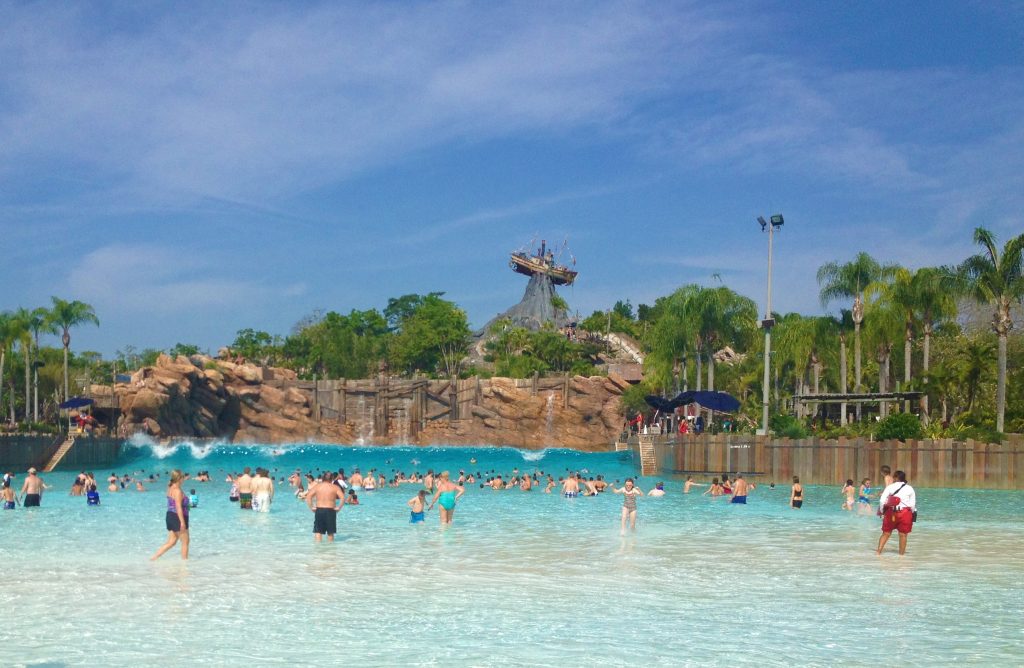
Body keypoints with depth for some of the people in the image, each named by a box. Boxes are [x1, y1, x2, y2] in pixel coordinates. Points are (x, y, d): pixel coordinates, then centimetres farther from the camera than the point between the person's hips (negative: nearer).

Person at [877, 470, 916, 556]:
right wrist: (912, 514, 17)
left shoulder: (890, 487, 2)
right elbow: (913, 504, 2)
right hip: (905, 513, -1)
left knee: (886, 533, 10)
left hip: (891, 512, 1)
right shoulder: (910, 488, 4)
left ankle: (878, 551, 6)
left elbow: (882, 501, -3)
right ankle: (901, 554, 11)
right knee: (903, 535, 7)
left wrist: (881, 511, 11)